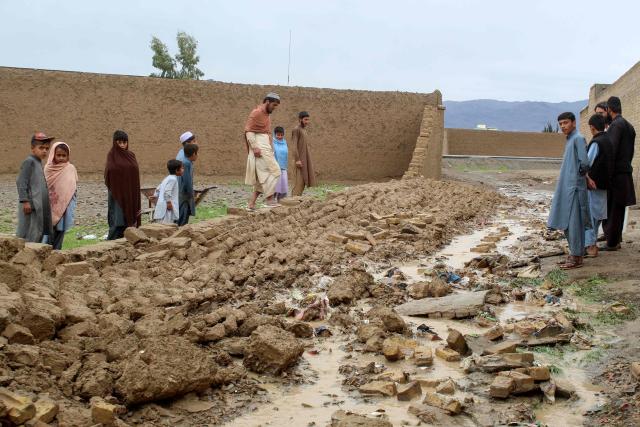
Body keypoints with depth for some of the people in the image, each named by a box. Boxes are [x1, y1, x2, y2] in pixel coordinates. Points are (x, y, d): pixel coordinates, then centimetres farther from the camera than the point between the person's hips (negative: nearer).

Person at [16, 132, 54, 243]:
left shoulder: (39, 163, 17)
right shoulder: (29, 161, -9)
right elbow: (21, 182, -16)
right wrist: (25, 201, -21)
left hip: (39, 207, 9)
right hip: (31, 205, -9)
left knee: (39, 233, 10)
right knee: (30, 234, -9)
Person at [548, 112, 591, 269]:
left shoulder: (578, 139, -11)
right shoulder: (569, 140, 17)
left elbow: (584, 163, -18)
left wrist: (578, 174, -4)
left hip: (574, 187, -9)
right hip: (566, 187, 9)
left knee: (574, 222, -6)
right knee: (566, 222, 11)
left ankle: (577, 257, -1)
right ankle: (574, 254, 19)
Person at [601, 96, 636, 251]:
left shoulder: (616, 125, -13)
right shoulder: (629, 126, 16)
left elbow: (611, 151, -20)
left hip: (615, 175, -9)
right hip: (625, 173, 9)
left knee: (612, 209, -4)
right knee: (618, 209, 14)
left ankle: (612, 243, -1)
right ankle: (616, 240, 20)